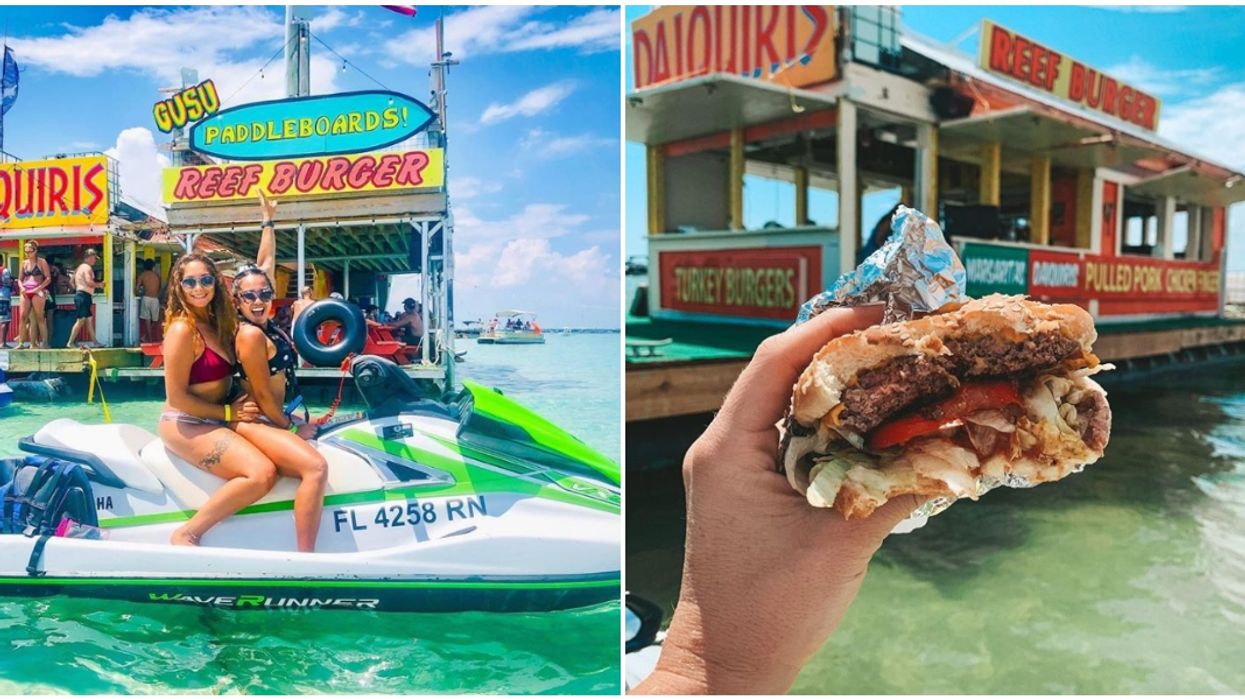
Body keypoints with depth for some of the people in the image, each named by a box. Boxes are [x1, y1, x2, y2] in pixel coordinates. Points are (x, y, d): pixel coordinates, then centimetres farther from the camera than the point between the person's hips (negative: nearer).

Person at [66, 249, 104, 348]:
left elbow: (72, 282, 24)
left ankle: (94, 342, 15)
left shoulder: (80, 267, 20)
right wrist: (99, 285, -6)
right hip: (84, 295, -11)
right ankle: (70, 343, -11)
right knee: (81, 320, -11)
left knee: (88, 319, 12)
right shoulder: (87, 267, -10)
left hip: (79, 294, 11)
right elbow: (89, 282, -21)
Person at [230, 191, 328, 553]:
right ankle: (305, 558, -30)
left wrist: (268, 221, 25)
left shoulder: (265, 323, 9)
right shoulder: (251, 335, -15)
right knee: (316, 466, -29)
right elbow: (262, 394, -14)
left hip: (273, 417, 10)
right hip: (254, 421, -10)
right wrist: (291, 427, -6)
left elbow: (266, 261, 19)